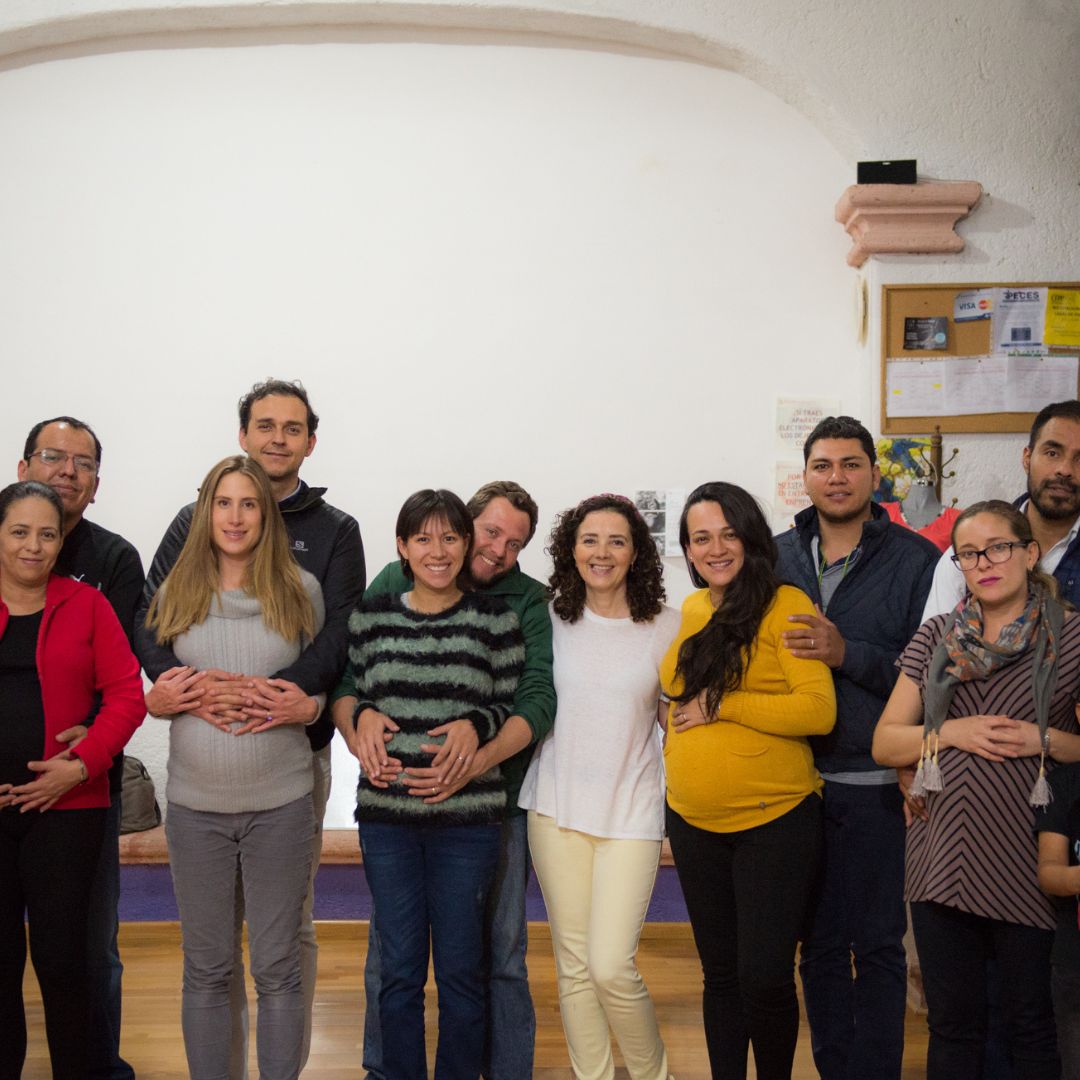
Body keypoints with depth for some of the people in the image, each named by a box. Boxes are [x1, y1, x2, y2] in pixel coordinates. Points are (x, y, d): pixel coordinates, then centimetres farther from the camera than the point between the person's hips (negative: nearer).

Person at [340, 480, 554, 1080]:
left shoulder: (531, 603, 0)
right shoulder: (395, 582, 3)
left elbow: (539, 699, -10)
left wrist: (477, 762, -25)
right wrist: (354, 727, -21)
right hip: (401, 791, 1)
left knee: (501, 954, 9)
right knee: (389, 949, 11)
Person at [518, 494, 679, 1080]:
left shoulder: (666, 626, -1)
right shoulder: (551, 620, 3)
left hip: (630, 813, -2)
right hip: (557, 808, 2)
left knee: (611, 967, -9)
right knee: (573, 964, 7)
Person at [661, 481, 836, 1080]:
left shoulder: (785, 605, -10)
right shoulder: (691, 611, 8)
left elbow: (818, 710, -20)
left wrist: (721, 705, -16)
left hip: (775, 821, -5)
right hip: (694, 822, 6)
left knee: (765, 978, -1)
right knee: (720, 975, 15)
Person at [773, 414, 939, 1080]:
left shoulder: (915, 559, -3)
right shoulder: (778, 557, 8)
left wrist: (847, 653, -20)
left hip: (874, 782, -3)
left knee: (877, 945, 5)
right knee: (819, 943, 14)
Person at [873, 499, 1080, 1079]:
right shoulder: (935, 638, 8)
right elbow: (885, 743, 7)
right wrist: (948, 732, -9)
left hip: (1027, 863, -3)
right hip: (942, 857, 3)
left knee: (1029, 1024, 10)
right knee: (951, 1021, 13)